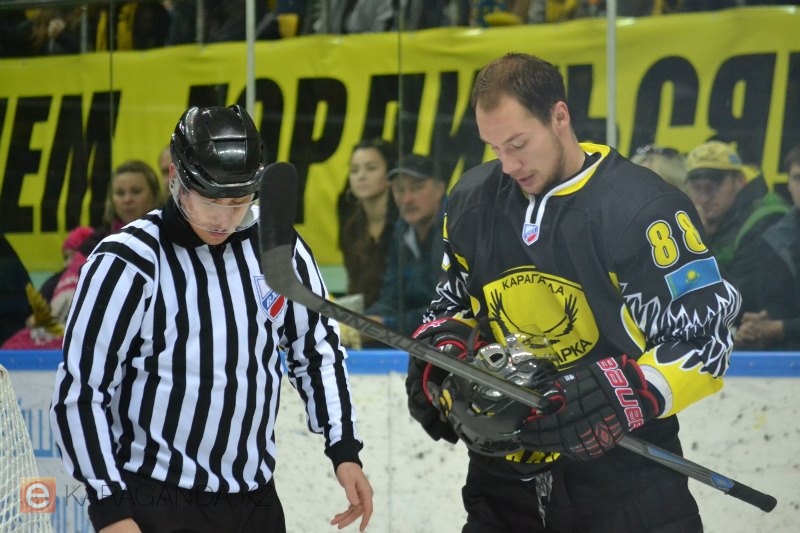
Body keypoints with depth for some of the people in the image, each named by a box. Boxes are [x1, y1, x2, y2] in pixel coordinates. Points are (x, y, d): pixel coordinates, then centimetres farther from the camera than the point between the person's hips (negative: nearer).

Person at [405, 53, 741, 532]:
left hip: (624, 480, -5)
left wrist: (607, 400, -27)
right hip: (504, 479, 5)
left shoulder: (643, 208, -15)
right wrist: (439, 359, -2)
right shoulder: (472, 202, 4)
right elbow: (453, 304, 20)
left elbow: (704, 345, -15)